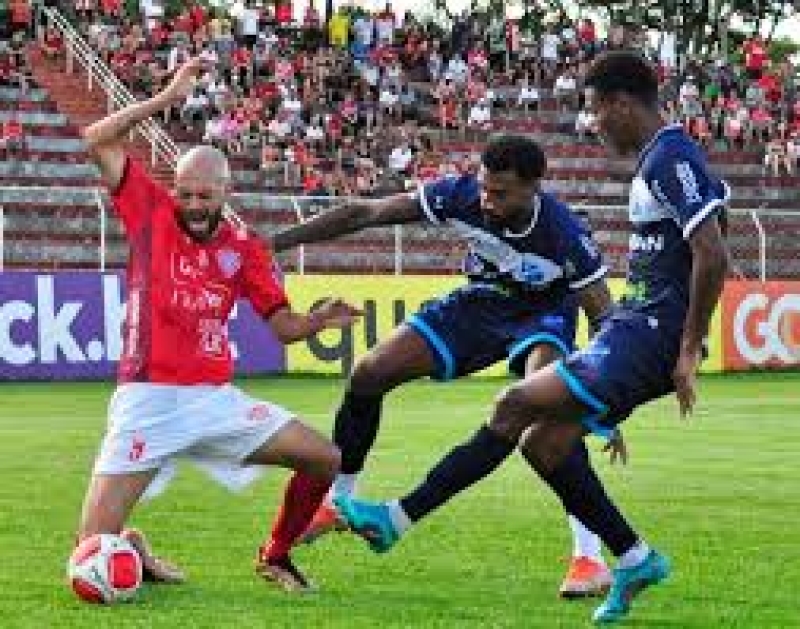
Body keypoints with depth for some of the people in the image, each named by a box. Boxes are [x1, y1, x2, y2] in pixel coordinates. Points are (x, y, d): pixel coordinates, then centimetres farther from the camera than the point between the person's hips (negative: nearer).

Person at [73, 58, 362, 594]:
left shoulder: (245, 248, 8)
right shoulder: (151, 213, 1)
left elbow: (284, 325, 10)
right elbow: (98, 141, -7)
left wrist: (320, 321, -11)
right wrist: (168, 99, -10)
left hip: (217, 398, 4)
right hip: (149, 402, -4)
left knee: (327, 461, -2)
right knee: (93, 550, -12)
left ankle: (276, 558, 19)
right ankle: (133, 550, 24)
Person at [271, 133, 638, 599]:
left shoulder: (563, 234, -35)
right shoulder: (461, 195, -28)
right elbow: (365, 214, -21)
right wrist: (275, 242, -24)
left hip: (543, 315, -4)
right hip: (480, 302, 5)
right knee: (369, 375, -3)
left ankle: (590, 558, -27)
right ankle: (336, 503, 20)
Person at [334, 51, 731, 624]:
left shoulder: (670, 158, -14)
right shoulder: (663, 158, 17)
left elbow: (713, 256, -23)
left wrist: (689, 352, -20)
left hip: (650, 335, -10)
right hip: (638, 326, 10)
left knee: (519, 404, -12)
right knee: (544, 443, 7)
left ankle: (399, 518, -9)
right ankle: (635, 559, 13)